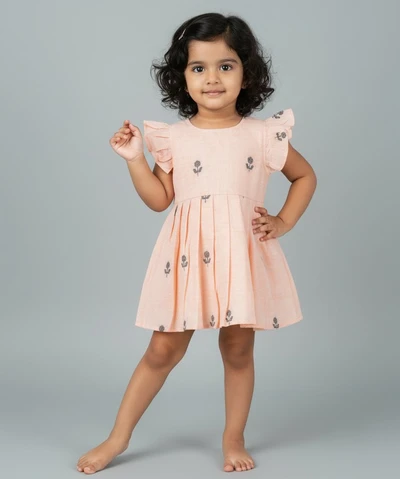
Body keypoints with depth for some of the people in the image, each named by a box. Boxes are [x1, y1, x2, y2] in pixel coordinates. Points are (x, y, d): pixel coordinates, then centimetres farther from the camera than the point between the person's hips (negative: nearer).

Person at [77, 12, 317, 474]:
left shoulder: (263, 134, 0)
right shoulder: (173, 137, 2)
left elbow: (305, 176, 12)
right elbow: (159, 199, 5)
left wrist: (284, 221, 2)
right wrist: (134, 158, -4)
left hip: (241, 255, 0)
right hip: (188, 258, 0)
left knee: (238, 350, 10)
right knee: (163, 351, 6)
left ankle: (234, 438, 28)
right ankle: (118, 437, 19)